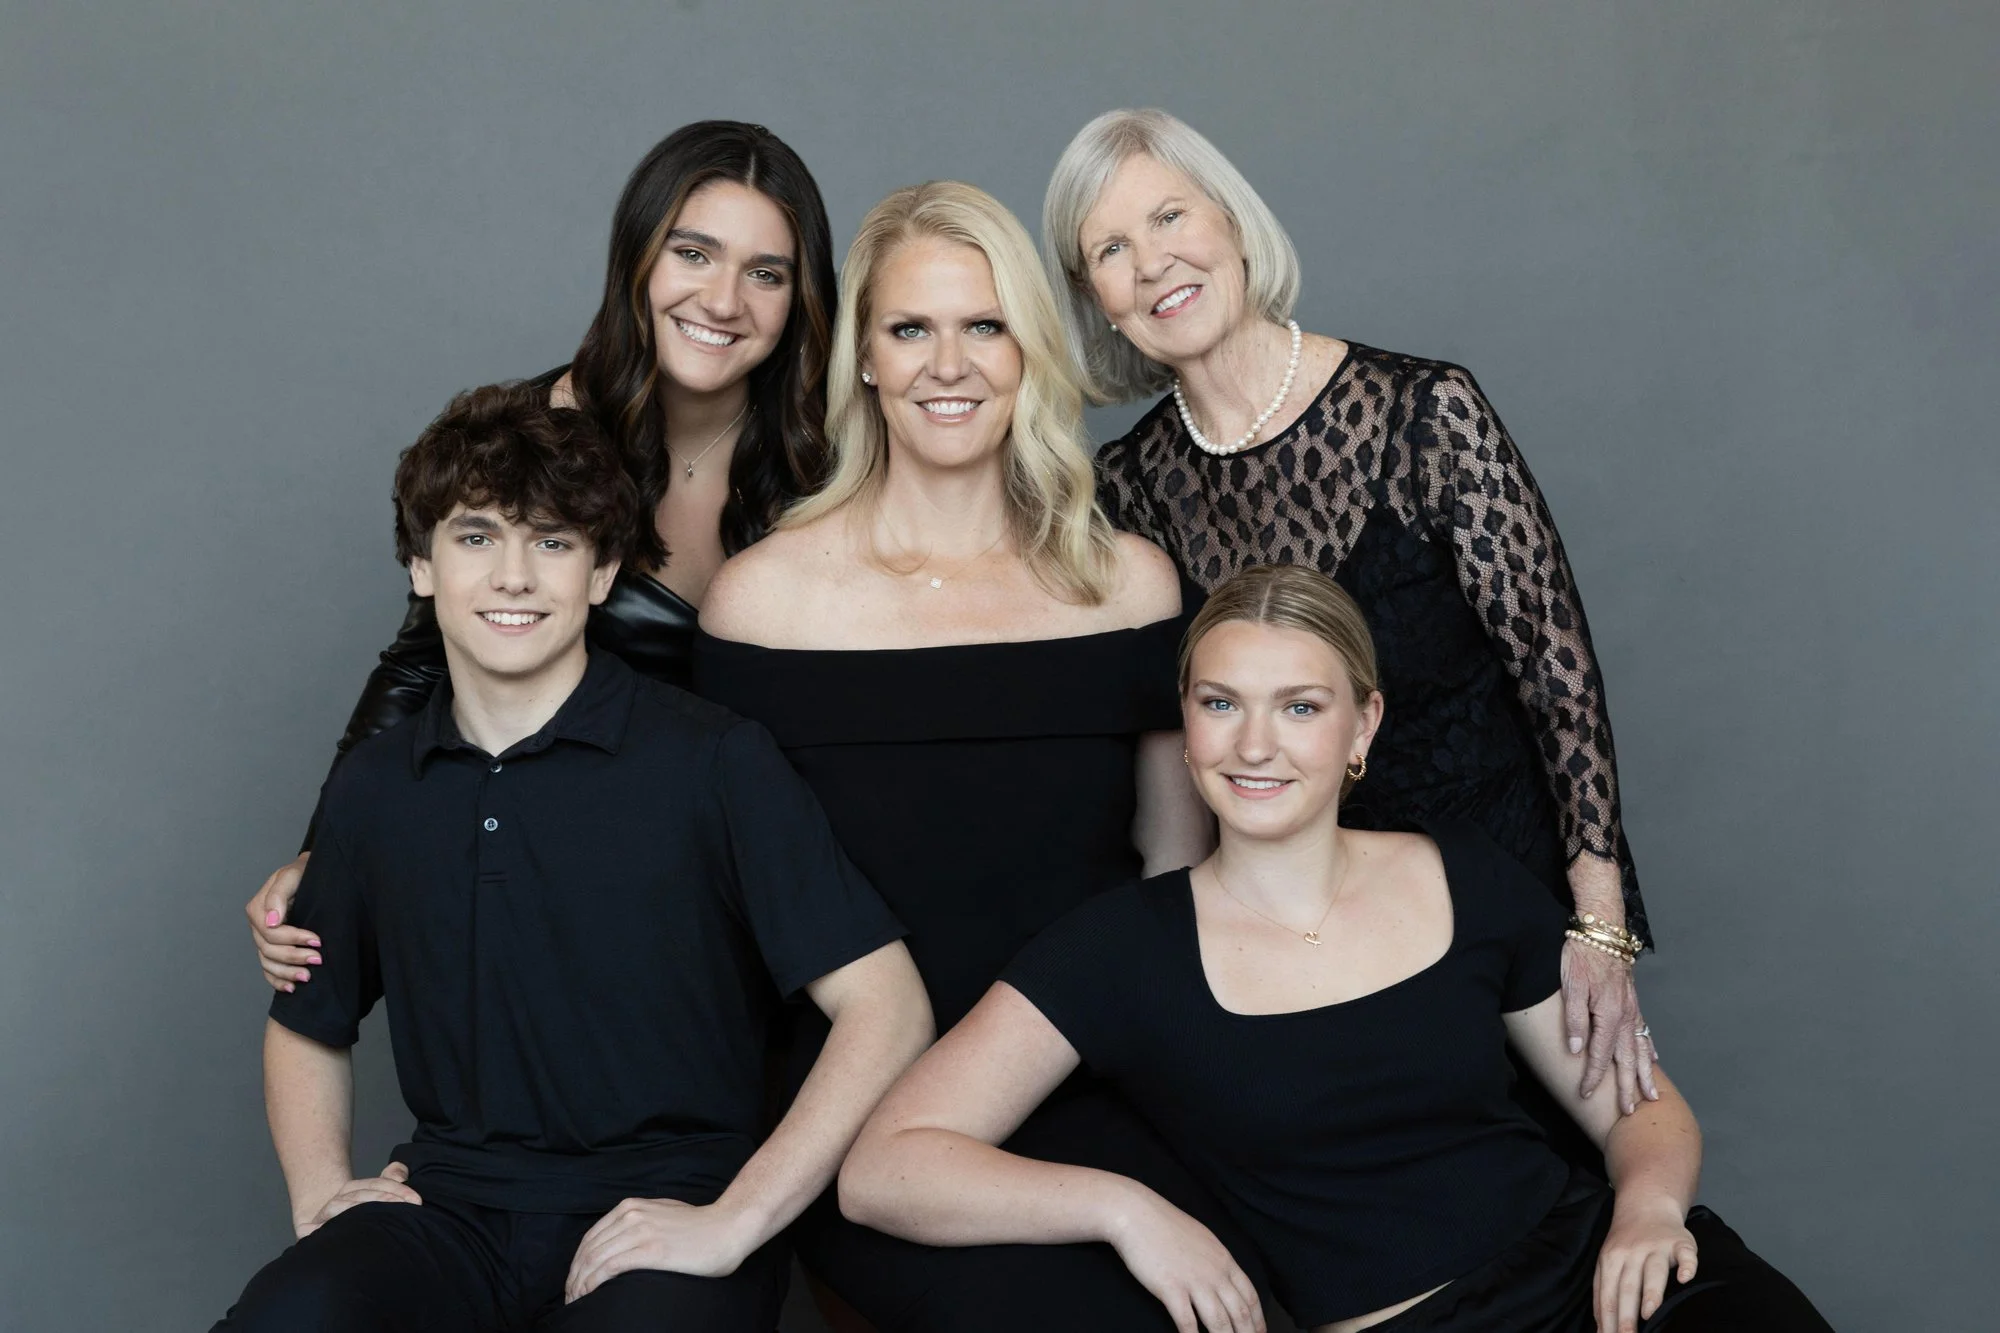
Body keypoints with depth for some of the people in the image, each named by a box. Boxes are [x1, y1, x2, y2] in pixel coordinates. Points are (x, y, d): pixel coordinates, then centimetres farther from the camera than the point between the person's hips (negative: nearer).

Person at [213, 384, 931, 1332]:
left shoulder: (716, 763, -4)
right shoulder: (372, 789, 10)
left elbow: (888, 1011, -8)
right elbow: (306, 1025, 26)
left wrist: (734, 1222, -14)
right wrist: (319, 1189, 7)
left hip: (663, 1210, -2)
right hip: (452, 1209, 2)